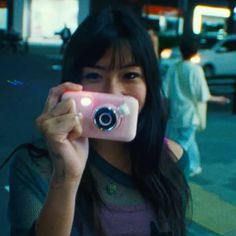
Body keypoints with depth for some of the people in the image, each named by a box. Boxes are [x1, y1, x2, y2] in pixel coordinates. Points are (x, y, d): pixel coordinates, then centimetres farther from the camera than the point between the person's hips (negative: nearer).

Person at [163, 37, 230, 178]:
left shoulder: (174, 69, -3)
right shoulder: (196, 69, -13)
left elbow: (165, 93, -4)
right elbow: (203, 95, -13)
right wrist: (218, 99, 2)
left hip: (175, 112, 4)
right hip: (190, 113, -4)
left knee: (189, 140, 20)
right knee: (184, 143, 4)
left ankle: (193, 167, 31)